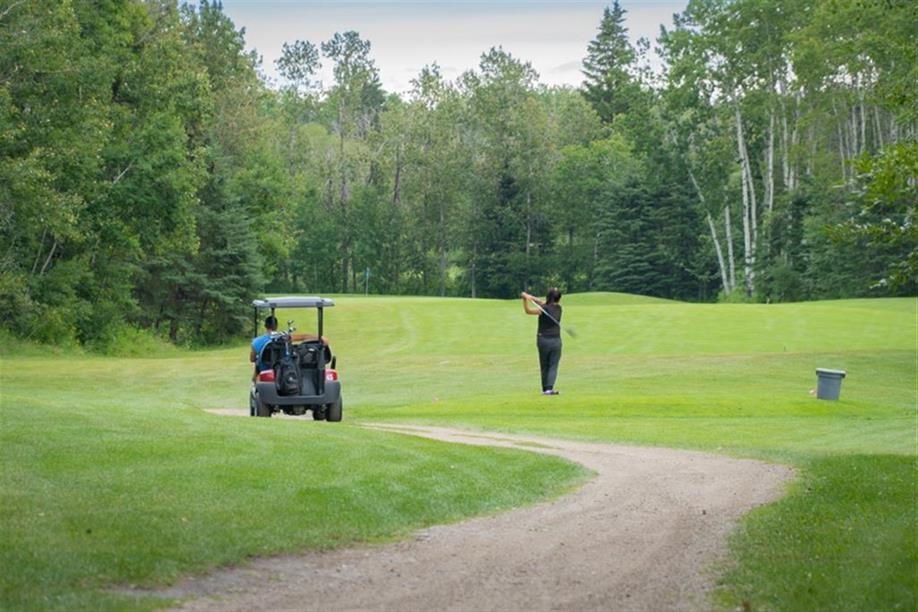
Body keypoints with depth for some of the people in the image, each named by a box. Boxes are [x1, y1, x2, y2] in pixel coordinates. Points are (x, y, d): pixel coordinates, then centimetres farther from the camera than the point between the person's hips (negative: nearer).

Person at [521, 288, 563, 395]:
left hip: (543, 340, -2)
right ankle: (549, 388, -14)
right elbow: (543, 303, 11)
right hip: (556, 340, 2)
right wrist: (532, 298, 1)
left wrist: (525, 299, -25)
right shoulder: (558, 308, 3)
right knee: (553, 366, 1)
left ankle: (545, 389, 14)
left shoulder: (544, 309, -14)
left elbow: (528, 310, -15)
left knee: (544, 366, 11)